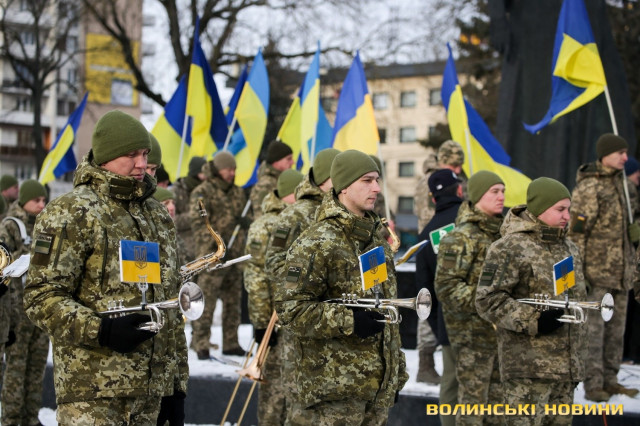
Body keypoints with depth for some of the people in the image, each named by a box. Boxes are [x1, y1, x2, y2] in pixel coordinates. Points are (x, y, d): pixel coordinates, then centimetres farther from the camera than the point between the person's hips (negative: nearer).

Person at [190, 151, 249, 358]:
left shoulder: (238, 192, 17)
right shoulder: (203, 192, -5)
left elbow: (247, 219, 23)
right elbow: (198, 223, -13)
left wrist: (246, 221, -2)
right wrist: (216, 245, -21)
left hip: (235, 256, 7)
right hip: (212, 256, -7)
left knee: (233, 301, 11)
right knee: (206, 301, -9)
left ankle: (231, 343, 19)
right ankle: (201, 345, -5)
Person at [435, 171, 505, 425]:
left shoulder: (501, 232, 13)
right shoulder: (461, 238, -12)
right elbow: (447, 286, -16)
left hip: (501, 329, 8)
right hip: (473, 332, -8)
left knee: (498, 397, 13)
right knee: (473, 397, -3)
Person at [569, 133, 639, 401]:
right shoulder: (588, 188, -13)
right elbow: (576, 231, -14)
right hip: (596, 271, -8)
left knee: (616, 327, 12)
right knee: (593, 329, -4)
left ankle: (610, 379, 20)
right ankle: (592, 384, 0)